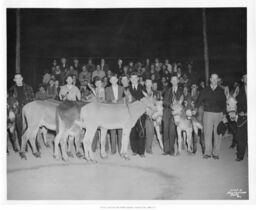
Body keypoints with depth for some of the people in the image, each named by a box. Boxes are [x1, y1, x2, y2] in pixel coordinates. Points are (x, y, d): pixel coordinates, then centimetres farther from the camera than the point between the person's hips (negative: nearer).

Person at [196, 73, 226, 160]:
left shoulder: (221, 91, 9)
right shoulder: (205, 90, 8)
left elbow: (224, 103, 9)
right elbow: (199, 101, 8)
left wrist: (223, 112, -2)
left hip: (218, 114, 0)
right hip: (208, 113, 0)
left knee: (217, 134, 1)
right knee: (207, 133, -2)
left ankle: (216, 153, 6)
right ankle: (207, 152, 3)